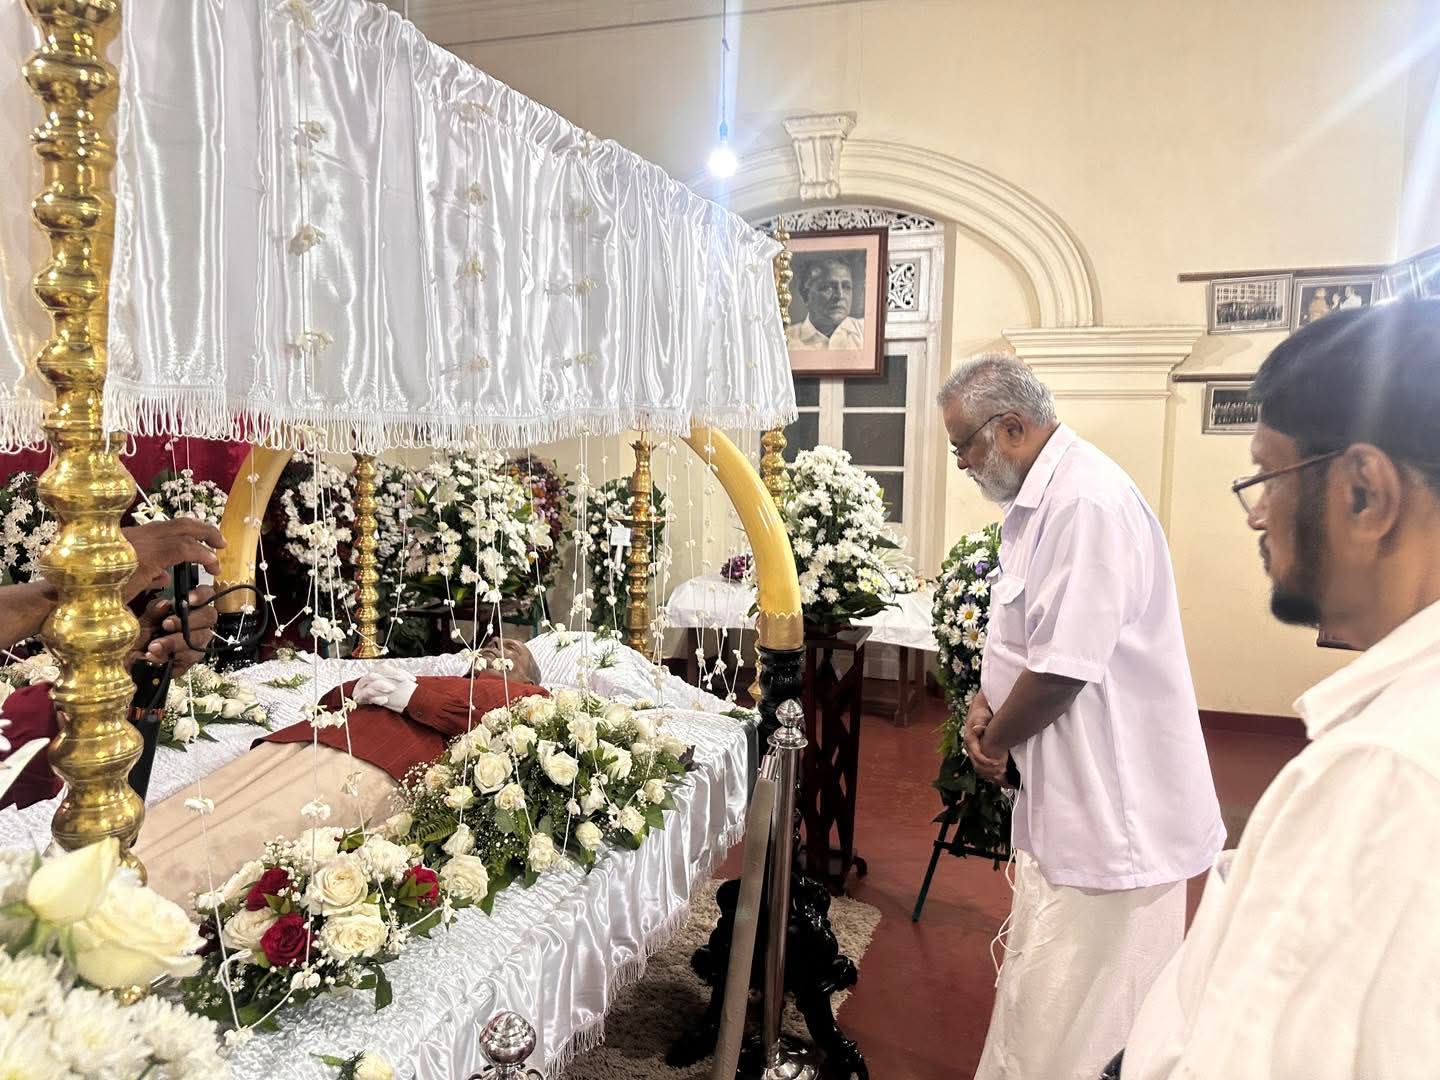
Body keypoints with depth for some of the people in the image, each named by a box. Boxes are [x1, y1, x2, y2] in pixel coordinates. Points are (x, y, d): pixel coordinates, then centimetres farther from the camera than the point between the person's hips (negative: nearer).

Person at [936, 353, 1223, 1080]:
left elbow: (1064, 668, -24)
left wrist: (994, 741, -8)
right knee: (1039, 1000, 22)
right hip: (1068, 799, 10)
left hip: (1109, 808, -10)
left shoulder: (1088, 503, -22)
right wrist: (987, 700, 2)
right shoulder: (1039, 498, 10)